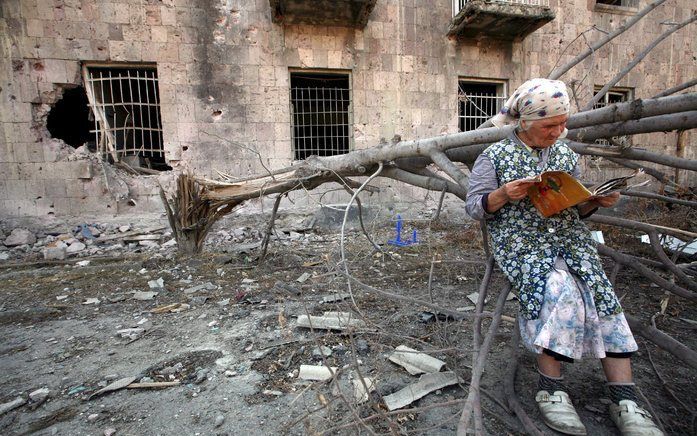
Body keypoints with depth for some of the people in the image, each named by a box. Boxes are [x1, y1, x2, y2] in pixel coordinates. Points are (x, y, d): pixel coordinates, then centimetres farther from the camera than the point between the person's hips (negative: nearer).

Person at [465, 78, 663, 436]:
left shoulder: (565, 154, 17)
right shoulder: (495, 156, 3)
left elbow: (577, 209, 21)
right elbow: (474, 206, -2)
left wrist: (595, 202, -1)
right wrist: (504, 195, -20)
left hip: (571, 238, 5)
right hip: (521, 242, -4)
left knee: (603, 297, -19)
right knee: (563, 291, -29)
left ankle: (625, 400, -11)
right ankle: (550, 388, -13)